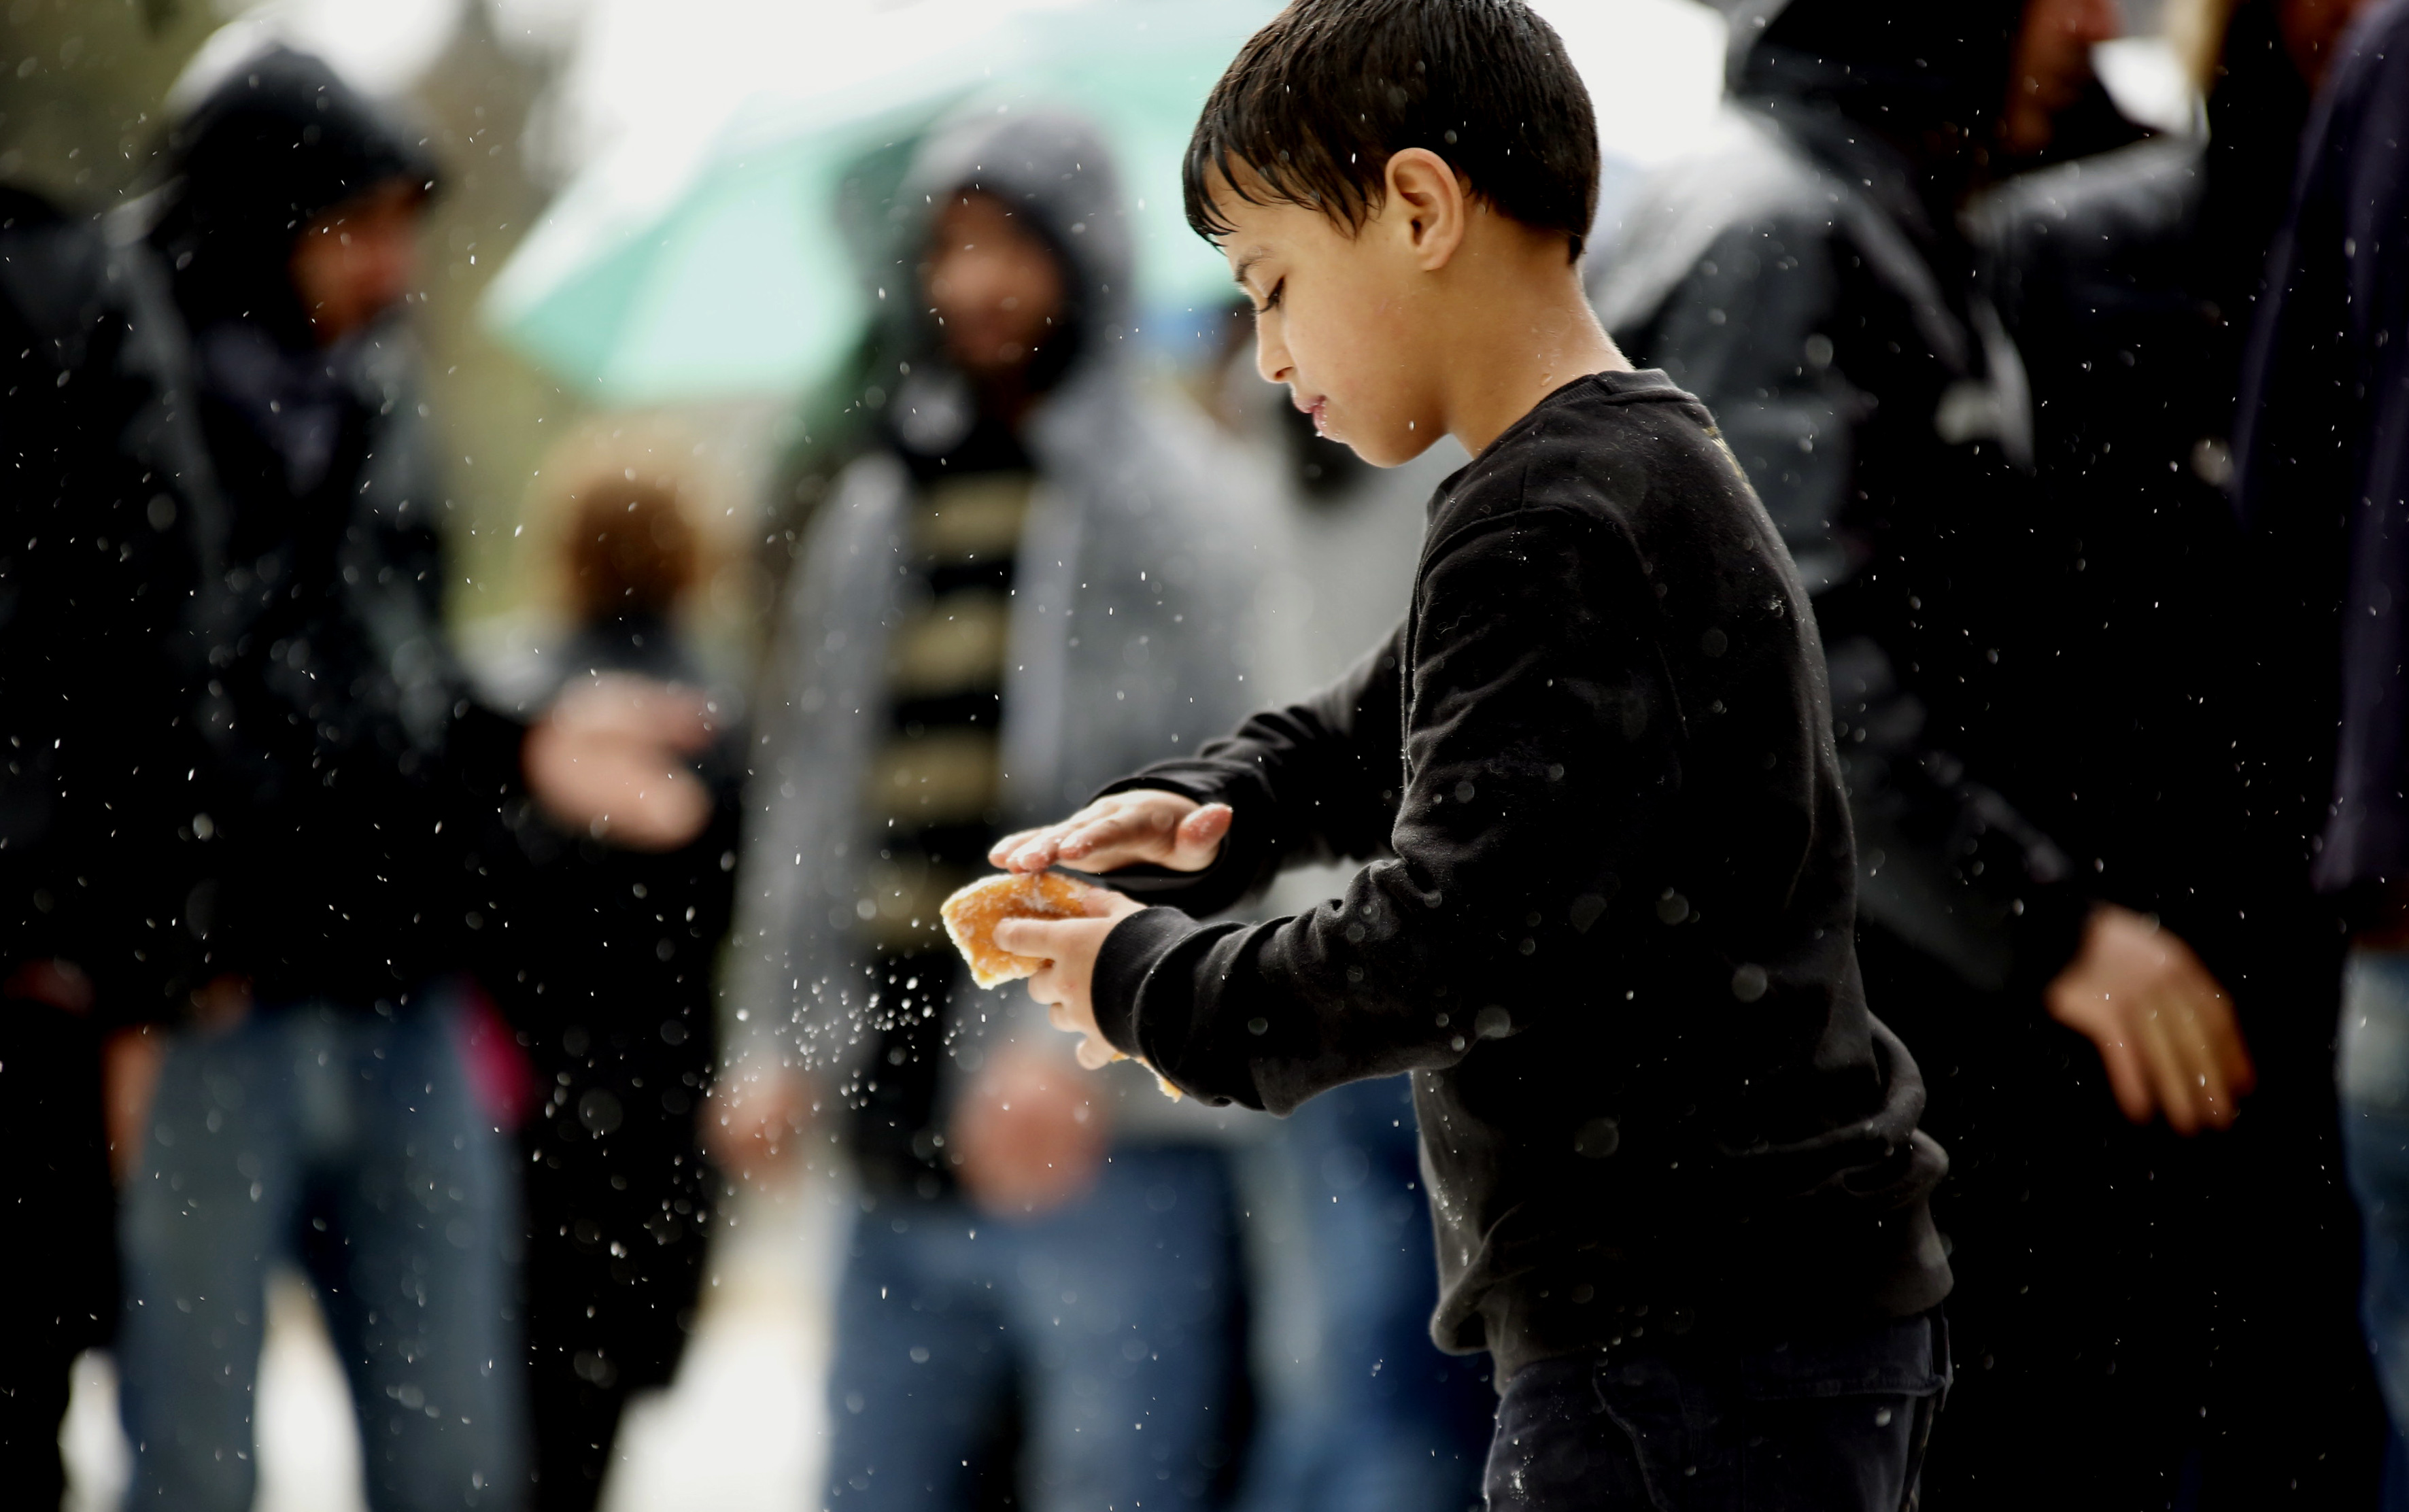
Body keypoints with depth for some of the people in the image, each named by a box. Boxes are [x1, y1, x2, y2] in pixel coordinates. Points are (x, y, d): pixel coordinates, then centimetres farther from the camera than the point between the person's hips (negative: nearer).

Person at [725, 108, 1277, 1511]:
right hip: (912, 1152, 7)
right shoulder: (875, 515, 18)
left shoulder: (1192, 512, -2)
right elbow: (808, 787, 19)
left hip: (1114, 1145, -6)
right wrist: (772, 1035, 9)